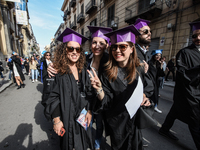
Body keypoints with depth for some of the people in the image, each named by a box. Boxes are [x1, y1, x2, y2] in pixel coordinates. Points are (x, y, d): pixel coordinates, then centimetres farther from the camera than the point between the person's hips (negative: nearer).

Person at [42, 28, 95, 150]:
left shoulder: (83, 69, -4)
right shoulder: (59, 71, -15)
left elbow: (89, 92, 0)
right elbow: (54, 97, -12)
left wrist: (89, 111, -3)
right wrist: (56, 120, -13)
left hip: (83, 114, 4)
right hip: (67, 116, -3)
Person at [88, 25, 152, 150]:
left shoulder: (139, 70, -9)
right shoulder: (108, 74, -18)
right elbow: (106, 103, -18)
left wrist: (143, 96, -11)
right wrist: (99, 89, -35)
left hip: (136, 119, 3)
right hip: (117, 123, -2)